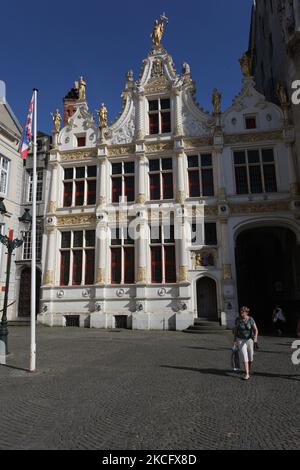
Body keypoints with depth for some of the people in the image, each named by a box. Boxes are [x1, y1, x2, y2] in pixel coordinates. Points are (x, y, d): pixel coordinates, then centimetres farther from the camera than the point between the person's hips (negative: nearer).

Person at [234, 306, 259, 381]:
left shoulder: (251, 319, -13)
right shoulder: (238, 319, -10)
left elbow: (256, 330, -13)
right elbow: (235, 330, 1)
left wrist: (255, 338, -30)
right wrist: (235, 340, 0)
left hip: (249, 339, 0)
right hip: (241, 340, 0)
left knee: (250, 356, 11)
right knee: (244, 356, -12)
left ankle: (249, 369, 37)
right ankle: (247, 374, -12)